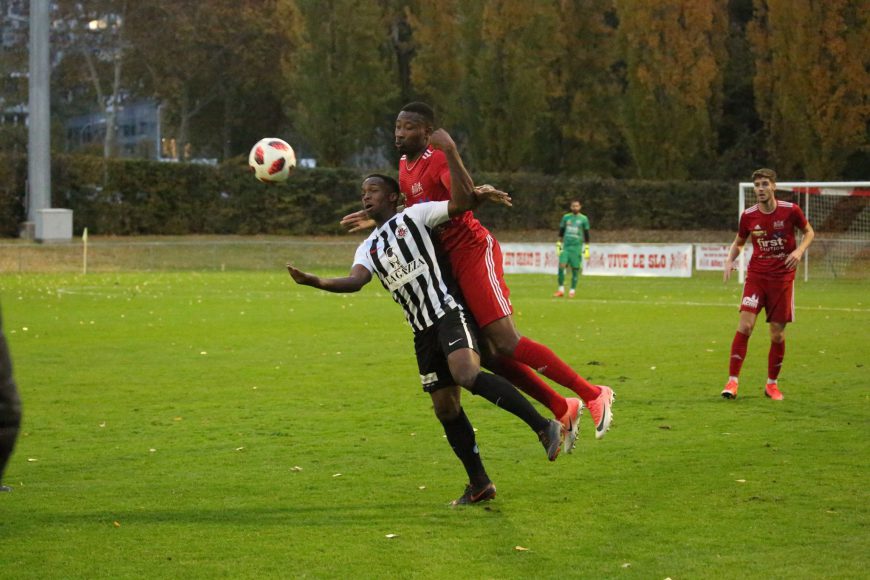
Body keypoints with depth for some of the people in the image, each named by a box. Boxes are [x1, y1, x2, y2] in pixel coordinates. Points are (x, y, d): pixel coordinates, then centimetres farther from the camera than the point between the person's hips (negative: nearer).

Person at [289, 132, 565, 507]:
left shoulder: (414, 216, 3)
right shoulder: (369, 248, 20)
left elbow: (462, 201, -10)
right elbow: (355, 281, 1)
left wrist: (450, 152, -17)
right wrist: (314, 282, -15)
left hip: (449, 315, -7)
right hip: (424, 333, 7)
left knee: (468, 376, -30)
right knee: (445, 407, 4)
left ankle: (545, 427, -30)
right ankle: (479, 484, 13)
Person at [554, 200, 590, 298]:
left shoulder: (583, 219, 4)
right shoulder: (566, 217, 9)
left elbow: (586, 235, 6)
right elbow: (561, 232, 16)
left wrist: (587, 249, 2)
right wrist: (559, 245, 11)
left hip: (577, 247, -2)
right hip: (566, 246, 2)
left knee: (575, 268, -1)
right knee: (561, 266, -12)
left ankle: (572, 291, 8)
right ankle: (561, 289, -3)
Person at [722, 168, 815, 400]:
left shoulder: (790, 210, -6)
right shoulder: (748, 215, -2)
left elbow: (809, 232, 9)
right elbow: (739, 242, 13)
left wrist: (799, 250, -10)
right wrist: (730, 260, -6)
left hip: (782, 278, 0)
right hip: (756, 275, 0)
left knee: (777, 334, 2)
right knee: (745, 325, -15)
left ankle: (772, 384, 20)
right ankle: (732, 381, -11)